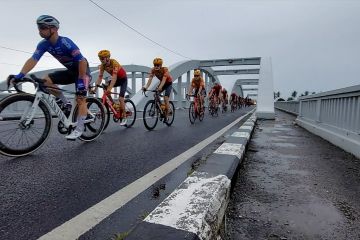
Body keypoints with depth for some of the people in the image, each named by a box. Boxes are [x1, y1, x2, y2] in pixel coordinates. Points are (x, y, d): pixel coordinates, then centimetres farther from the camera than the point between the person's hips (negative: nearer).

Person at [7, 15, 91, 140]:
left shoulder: (65, 42, -26)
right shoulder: (44, 44, -6)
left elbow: (82, 61, -28)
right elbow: (33, 59, -13)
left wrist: (81, 80, -28)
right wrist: (20, 75, -26)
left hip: (82, 70, -7)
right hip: (70, 71, 7)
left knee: (80, 99, -14)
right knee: (46, 81, -10)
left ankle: (79, 129, -8)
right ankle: (66, 104, 4)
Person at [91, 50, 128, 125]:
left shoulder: (114, 63, -30)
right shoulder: (102, 65, -13)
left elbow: (114, 76, -41)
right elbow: (100, 77, -17)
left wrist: (110, 88, -52)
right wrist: (95, 87, -31)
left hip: (123, 79, -6)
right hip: (116, 79, 6)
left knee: (121, 98, -15)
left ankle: (124, 117, -2)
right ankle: (114, 104, -3)